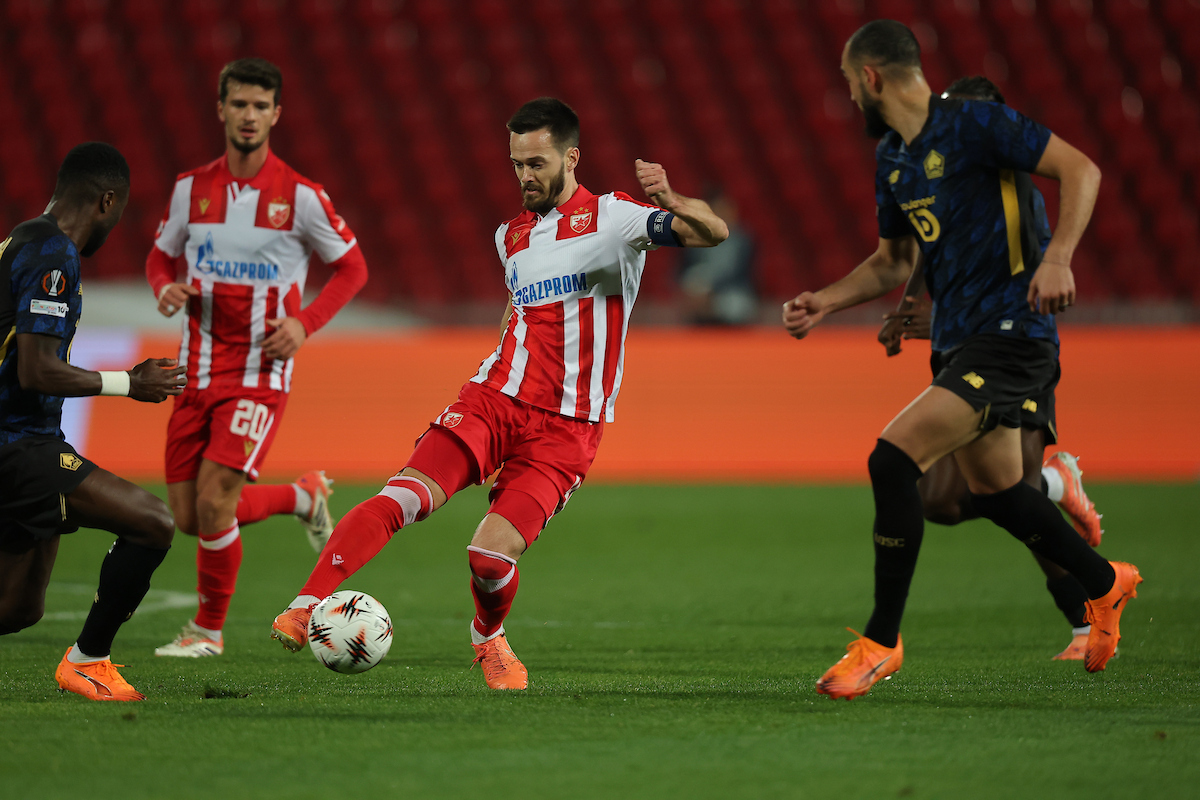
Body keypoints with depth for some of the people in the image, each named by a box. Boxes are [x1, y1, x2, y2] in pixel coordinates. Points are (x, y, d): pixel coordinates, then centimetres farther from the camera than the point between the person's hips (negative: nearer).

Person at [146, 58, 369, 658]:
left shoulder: (300, 196, -5)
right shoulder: (191, 188, 5)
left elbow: (352, 267, 4)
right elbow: (161, 255, 18)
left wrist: (305, 322, -11)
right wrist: (165, 289, -6)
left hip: (260, 372, -4)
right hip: (197, 369, 5)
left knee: (214, 501, -17)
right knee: (189, 517, 3)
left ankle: (209, 629, 4)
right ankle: (304, 496, 30)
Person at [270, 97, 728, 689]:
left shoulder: (612, 219, -3)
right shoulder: (510, 235, 17)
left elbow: (714, 233, -16)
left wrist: (671, 201, -36)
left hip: (567, 428, -4)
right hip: (495, 397, 4)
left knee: (492, 553, -17)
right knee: (406, 495, -22)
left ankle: (488, 639, 17)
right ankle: (305, 608, -28)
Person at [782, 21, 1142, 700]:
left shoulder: (973, 123, -13)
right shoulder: (891, 159, 14)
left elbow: (1081, 170, -14)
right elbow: (894, 263, 25)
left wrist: (1057, 258, -27)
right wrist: (826, 302, 10)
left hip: (1010, 332, -9)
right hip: (960, 338, 9)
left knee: (894, 457, -19)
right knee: (994, 492, 19)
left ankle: (882, 639, -11)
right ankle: (1105, 582, 44)